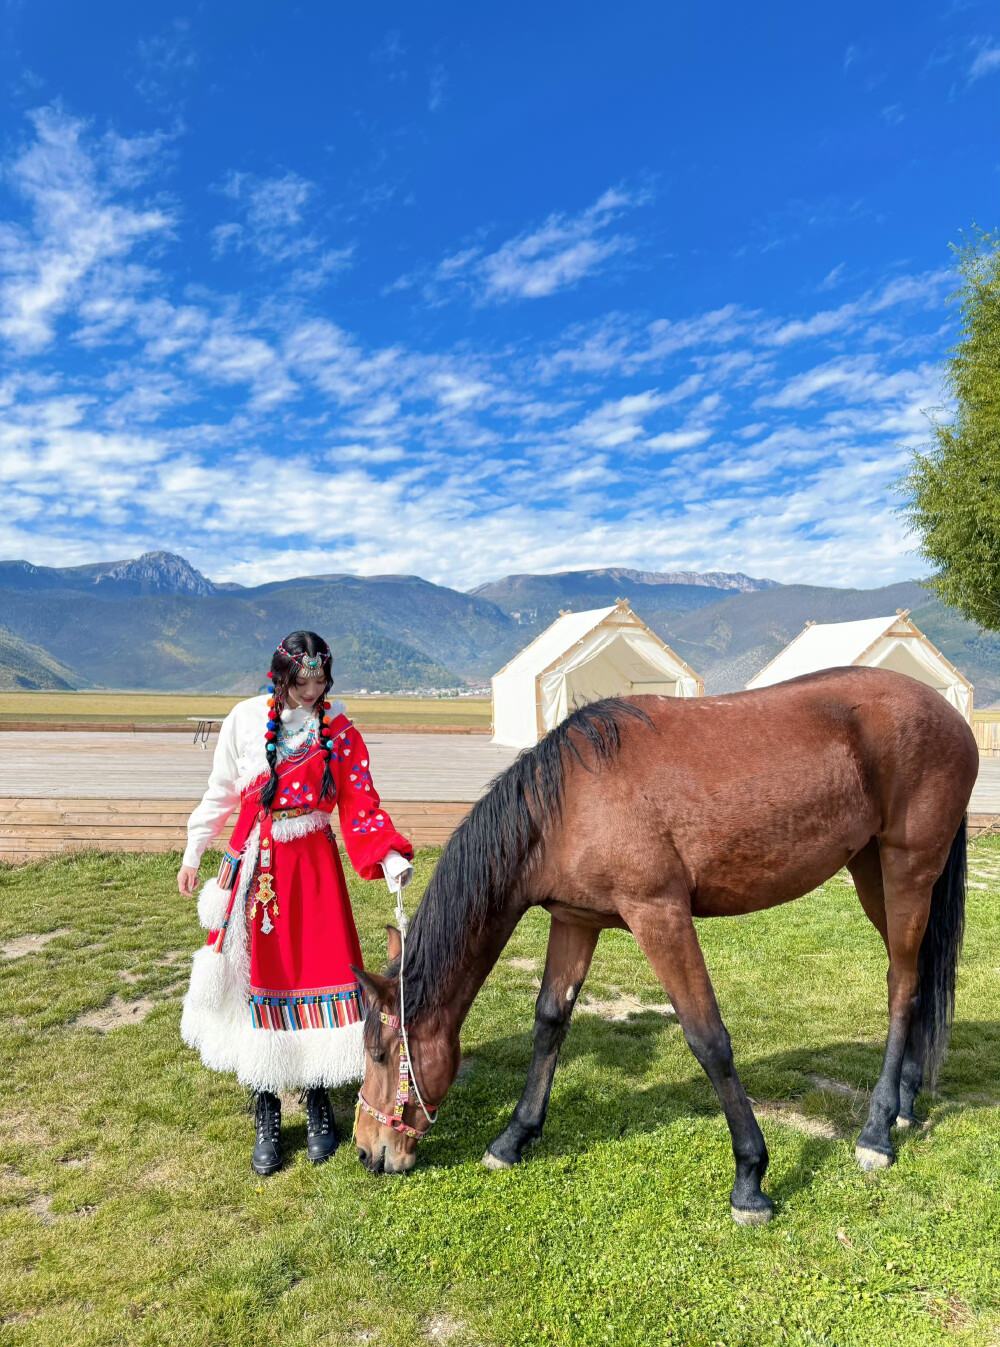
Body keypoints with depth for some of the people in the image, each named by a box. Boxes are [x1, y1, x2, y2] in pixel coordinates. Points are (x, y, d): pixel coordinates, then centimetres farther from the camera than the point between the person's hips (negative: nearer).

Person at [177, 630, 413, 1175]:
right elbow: (220, 793, 8)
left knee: (322, 970, 2)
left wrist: (389, 856, -18)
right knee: (257, 977, 6)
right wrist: (193, 853, 13)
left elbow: (360, 802, -4)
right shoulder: (246, 719, -2)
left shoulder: (338, 728, -2)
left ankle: (318, 1107, 24)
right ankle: (266, 1119, 22)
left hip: (314, 864, 0)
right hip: (256, 862, 0)